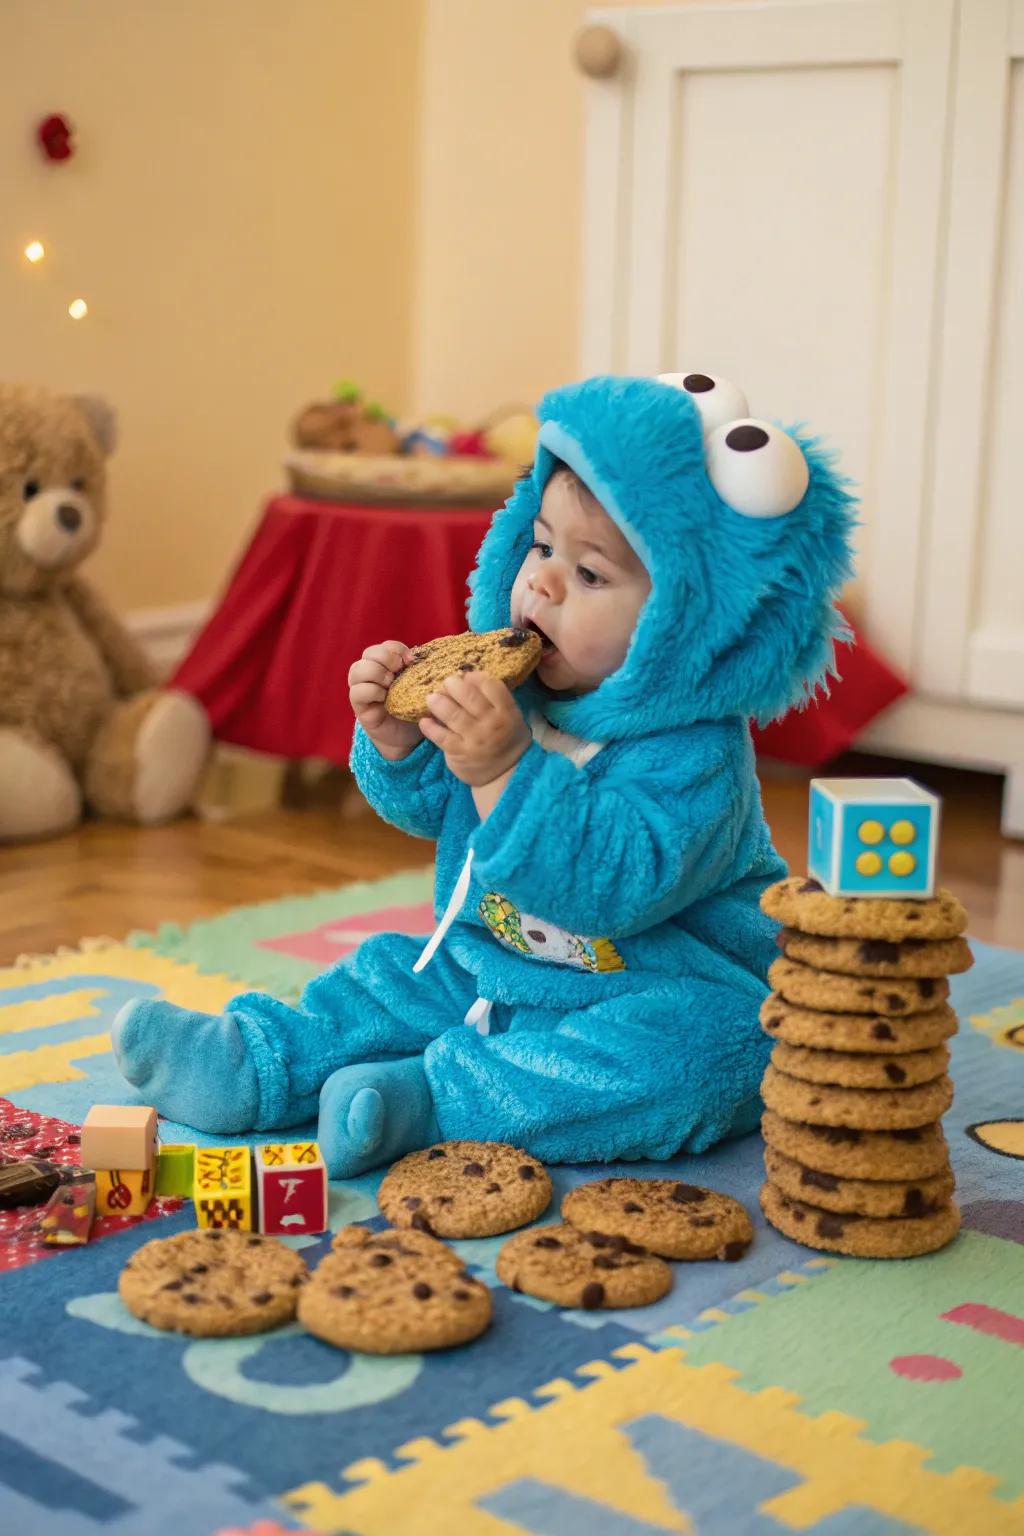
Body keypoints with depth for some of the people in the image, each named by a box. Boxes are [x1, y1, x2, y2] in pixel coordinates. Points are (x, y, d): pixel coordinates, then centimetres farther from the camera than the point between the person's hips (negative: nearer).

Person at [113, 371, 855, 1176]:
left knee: (684, 1051, -34)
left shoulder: (694, 754, -26)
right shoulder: (517, 692, -2)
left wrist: (506, 771, -44)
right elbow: (430, 805, 11)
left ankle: (430, 1100, -33)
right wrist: (396, 740, -12)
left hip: (658, 997, -8)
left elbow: (619, 884, -39)